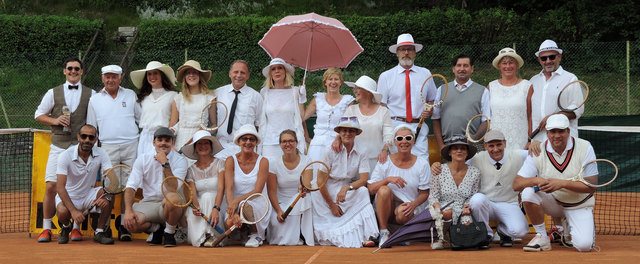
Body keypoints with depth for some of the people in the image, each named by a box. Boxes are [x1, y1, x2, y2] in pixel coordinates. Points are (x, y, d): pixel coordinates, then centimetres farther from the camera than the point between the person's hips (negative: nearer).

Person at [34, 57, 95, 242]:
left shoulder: (91, 94, 10)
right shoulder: (53, 93, 11)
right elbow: (39, 114, 14)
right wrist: (55, 120, -4)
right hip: (58, 147, 0)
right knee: (50, 186, -6)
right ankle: (46, 228, 4)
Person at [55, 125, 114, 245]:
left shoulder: (101, 154, -10)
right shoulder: (66, 156, -18)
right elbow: (60, 187, -24)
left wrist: (106, 197, -41)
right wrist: (73, 211, -36)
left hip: (88, 195, 3)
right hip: (68, 196, -2)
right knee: (62, 212, -35)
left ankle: (99, 232, -13)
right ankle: (66, 227, 5)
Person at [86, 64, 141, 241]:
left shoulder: (131, 95, 12)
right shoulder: (95, 99, 12)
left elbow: (141, 119, 19)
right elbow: (91, 129, 16)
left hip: (131, 146, 0)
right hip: (107, 147, 0)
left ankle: (124, 226, 2)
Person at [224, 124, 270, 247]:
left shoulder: (262, 161, -2)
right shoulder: (231, 161, 0)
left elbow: (258, 191, -11)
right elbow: (229, 189, -11)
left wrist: (237, 201, -26)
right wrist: (234, 213, -26)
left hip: (258, 206, -1)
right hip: (236, 205, 1)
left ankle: (256, 235, -6)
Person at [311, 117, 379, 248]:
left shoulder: (360, 153, -2)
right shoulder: (331, 151, -11)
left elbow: (363, 180, -10)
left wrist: (346, 188, -28)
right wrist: (332, 205, -12)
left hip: (348, 192, 2)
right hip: (326, 193, -2)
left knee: (363, 191, -25)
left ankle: (364, 236, -28)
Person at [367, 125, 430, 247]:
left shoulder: (422, 164, 0)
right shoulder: (385, 162, 1)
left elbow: (425, 193, 2)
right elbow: (371, 189, -6)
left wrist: (413, 204, -19)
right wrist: (388, 179, -23)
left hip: (409, 207, -1)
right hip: (387, 209, 1)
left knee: (402, 212, -36)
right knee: (384, 190, -30)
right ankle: (383, 231, -21)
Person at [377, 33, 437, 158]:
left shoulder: (425, 74, 13)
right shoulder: (385, 76, 7)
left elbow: (431, 100, 22)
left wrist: (429, 110, -1)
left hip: (419, 128, 1)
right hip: (395, 126, -1)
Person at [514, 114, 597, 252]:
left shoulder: (584, 148, -13)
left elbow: (591, 187, -17)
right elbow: (516, 184, -14)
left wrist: (562, 183, -29)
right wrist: (537, 180, -34)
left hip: (579, 206, -2)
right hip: (552, 203, 2)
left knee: (584, 245, -24)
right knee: (528, 192, -29)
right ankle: (542, 237, -10)